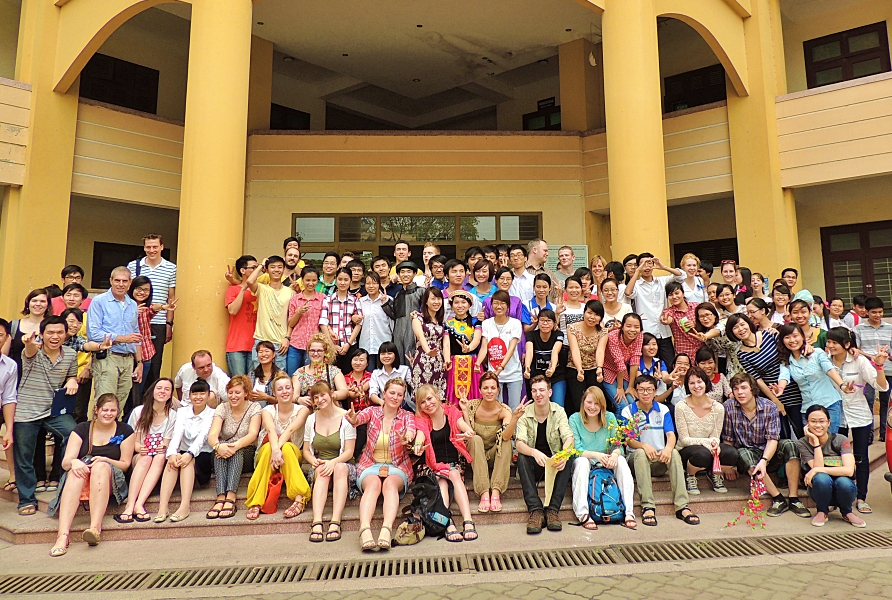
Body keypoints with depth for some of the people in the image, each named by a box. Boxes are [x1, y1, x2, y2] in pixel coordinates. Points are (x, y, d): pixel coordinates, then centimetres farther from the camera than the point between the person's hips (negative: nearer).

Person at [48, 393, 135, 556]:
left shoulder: (125, 431, 9)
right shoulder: (81, 430, 11)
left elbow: (125, 464, 6)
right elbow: (65, 462, 2)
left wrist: (105, 460, -14)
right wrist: (74, 462, -23)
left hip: (112, 480, -1)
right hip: (82, 476, 1)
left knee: (101, 467, -35)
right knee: (75, 470, -34)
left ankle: (95, 527, -49)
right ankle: (63, 534, -48)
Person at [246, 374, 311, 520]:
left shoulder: (302, 410, -2)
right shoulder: (268, 410, -2)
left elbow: (291, 429, -21)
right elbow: (271, 431, -23)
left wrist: (280, 448, -40)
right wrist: (275, 449, -43)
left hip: (292, 455, 0)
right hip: (266, 452, 1)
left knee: (286, 447, -34)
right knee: (269, 447, -34)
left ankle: (299, 499, -40)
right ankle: (256, 503, -36)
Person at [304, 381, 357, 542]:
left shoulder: (346, 417, -4)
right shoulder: (311, 420, 9)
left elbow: (349, 452, -7)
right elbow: (306, 450, 10)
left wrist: (334, 462, -26)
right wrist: (315, 461, -12)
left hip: (343, 464, -2)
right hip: (318, 467, 2)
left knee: (340, 468, -35)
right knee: (322, 470, -32)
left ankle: (335, 522, -43)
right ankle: (317, 522, -45)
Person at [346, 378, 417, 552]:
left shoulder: (407, 416, 5)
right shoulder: (373, 411, 5)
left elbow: (411, 430, -18)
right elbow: (360, 417, -19)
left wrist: (408, 438, -43)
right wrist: (353, 419, -44)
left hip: (398, 467, 0)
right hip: (371, 465, 0)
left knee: (390, 483, -33)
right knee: (373, 483, -32)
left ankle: (387, 529, -50)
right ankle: (365, 530, -50)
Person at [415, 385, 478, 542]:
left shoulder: (451, 412, 4)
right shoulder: (420, 420, 3)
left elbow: (467, 428, -14)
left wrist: (468, 433, -40)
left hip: (455, 463, 1)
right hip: (434, 467, 0)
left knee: (454, 474, -32)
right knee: (441, 481, -32)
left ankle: (468, 522, -42)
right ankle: (449, 524, -46)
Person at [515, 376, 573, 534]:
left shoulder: (558, 411, -3)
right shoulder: (524, 414, -7)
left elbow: (569, 438, -17)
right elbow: (519, 443, -21)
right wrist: (534, 452, -44)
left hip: (554, 462, 1)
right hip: (534, 464, -1)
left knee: (566, 461, -30)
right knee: (521, 458, -31)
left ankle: (553, 509, -28)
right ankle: (535, 510, -35)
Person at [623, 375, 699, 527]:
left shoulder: (663, 410, 7)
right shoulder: (628, 411, -1)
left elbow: (671, 434, -5)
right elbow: (628, 440, -9)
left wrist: (668, 447, -29)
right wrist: (644, 445, -32)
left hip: (660, 460, 2)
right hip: (637, 459, -2)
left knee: (674, 453, -29)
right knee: (640, 453, -36)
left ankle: (682, 506, -33)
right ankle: (647, 507, -40)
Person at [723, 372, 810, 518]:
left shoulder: (769, 407, -9)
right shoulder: (728, 407, -11)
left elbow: (772, 439, -15)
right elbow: (727, 440, -5)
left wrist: (764, 461, -31)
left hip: (769, 454, 2)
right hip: (746, 455, -1)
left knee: (789, 444, -27)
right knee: (743, 454, -35)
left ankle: (794, 499, -23)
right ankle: (779, 499, -28)